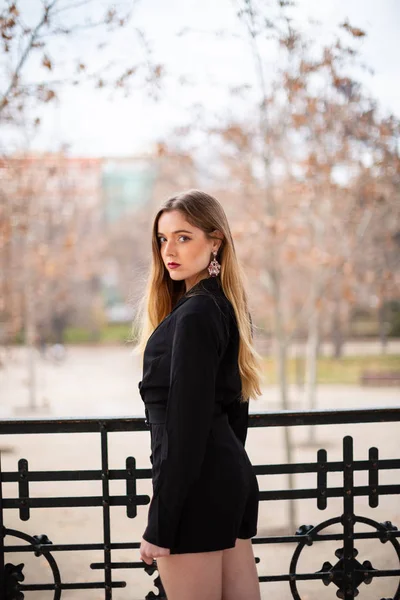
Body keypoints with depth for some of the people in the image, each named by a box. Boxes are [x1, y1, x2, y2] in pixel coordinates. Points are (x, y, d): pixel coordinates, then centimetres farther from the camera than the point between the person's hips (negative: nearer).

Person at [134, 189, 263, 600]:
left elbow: (185, 427, -19)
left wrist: (159, 527, -16)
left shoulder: (193, 315, -15)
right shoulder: (228, 307, 13)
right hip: (234, 476, 9)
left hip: (197, 486, -9)